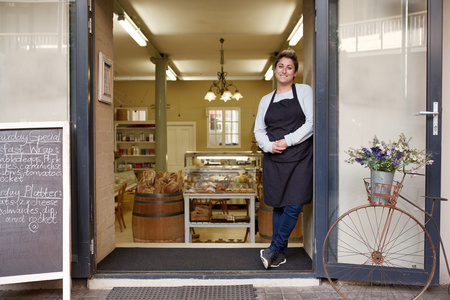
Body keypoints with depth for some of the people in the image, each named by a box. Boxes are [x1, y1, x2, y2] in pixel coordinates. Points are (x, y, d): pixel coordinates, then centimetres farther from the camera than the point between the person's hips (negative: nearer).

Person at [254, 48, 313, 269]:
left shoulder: (304, 91, 5)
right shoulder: (266, 100, 15)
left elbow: (311, 123, -4)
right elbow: (259, 130, 13)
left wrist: (287, 141, -13)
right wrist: (270, 145, -8)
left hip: (299, 157, -3)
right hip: (274, 160, 3)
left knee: (293, 206, -8)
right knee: (278, 206, 8)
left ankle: (274, 248, 6)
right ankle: (280, 253, 19)